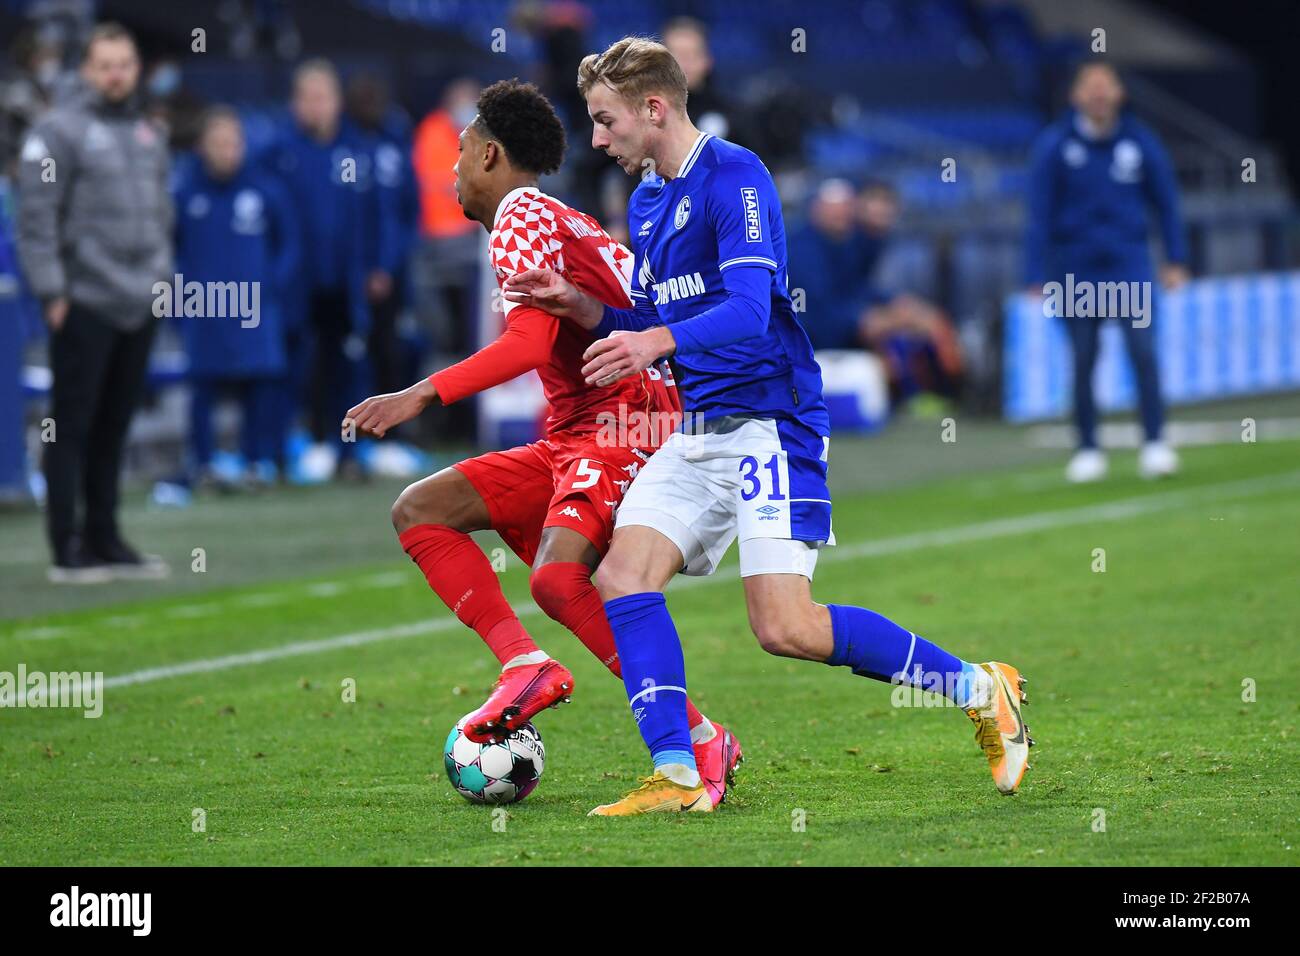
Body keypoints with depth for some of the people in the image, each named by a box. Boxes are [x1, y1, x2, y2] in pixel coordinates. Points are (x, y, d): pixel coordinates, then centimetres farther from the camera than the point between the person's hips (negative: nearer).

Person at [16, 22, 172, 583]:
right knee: (74, 426, -3)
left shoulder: (149, 136, 15)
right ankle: (68, 549, -1)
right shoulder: (60, 131, -7)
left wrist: (162, 277, 14)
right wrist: (51, 290, -13)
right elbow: (36, 217, -10)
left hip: (139, 306, 6)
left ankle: (104, 540, 18)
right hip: (85, 305, -6)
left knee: (114, 427, 11)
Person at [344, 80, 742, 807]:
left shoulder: (521, 217, -6)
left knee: (558, 580, -30)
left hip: (622, 429, -10)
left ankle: (703, 741, -22)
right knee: (420, 510, 5)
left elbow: (529, 343, -20)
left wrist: (422, 396, -24)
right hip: (573, 442, 10)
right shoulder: (564, 223, 23)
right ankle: (526, 665, -9)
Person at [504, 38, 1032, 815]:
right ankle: (677, 777, -6)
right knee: (623, 576, -7)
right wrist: (582, 307, 7)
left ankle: (979, 689, 0)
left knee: (786, 628, -15)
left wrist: (657, 341, -38)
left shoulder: (733, 176, -12)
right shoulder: (646, 202, 15)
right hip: (699, 431, 9)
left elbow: (749, 309, -23)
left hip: (771, 423, -9)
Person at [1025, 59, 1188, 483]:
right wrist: (1037, 279, -6)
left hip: (1129, 262, 0)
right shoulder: (1054, 146, -5)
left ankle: (1155, 443, -9)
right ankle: (1088, 450, 13)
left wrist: (1176, 260, 8)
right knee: (1083, 361, 4)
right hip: (1076, 268, 0)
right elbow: (1039, 214, -2)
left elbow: (1166, 201, 10)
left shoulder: (1139, 141, -1)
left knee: (1142, 350, -12)